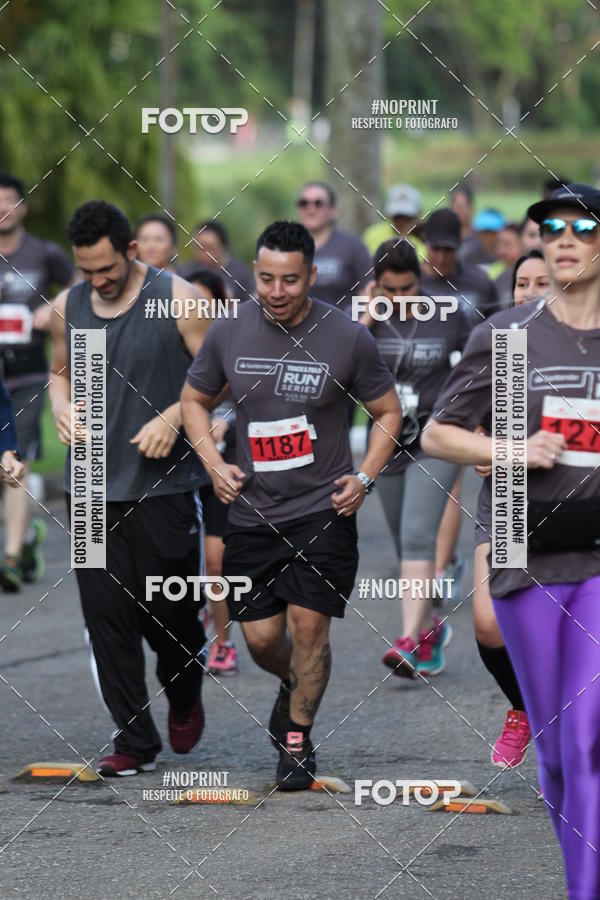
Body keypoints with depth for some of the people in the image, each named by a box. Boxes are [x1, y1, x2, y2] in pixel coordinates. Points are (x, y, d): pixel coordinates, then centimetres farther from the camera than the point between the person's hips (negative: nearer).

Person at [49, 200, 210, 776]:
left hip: (164, 485, -4)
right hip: (92, 490, 4)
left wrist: (174, 417, -17)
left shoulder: (177, 300, -6)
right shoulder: (67, 308, 7)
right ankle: (134, 741, 8)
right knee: (107, 618, 0)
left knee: (167, 611, 1)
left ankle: (184, 699, 33)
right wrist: (62, 407, 1)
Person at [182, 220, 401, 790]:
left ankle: (298, 739, 10)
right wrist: (213, 463, 0)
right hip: (252, 512, 3)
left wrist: (364, 476, -6)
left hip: (324, 510, -3)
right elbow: (194, 400, 14)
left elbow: (388, 410, 6)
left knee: (308, 625, -8)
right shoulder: (229, 333, -2)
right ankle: (294, 686, 39)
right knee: (261, 639, 5)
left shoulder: (347, 338, -8)